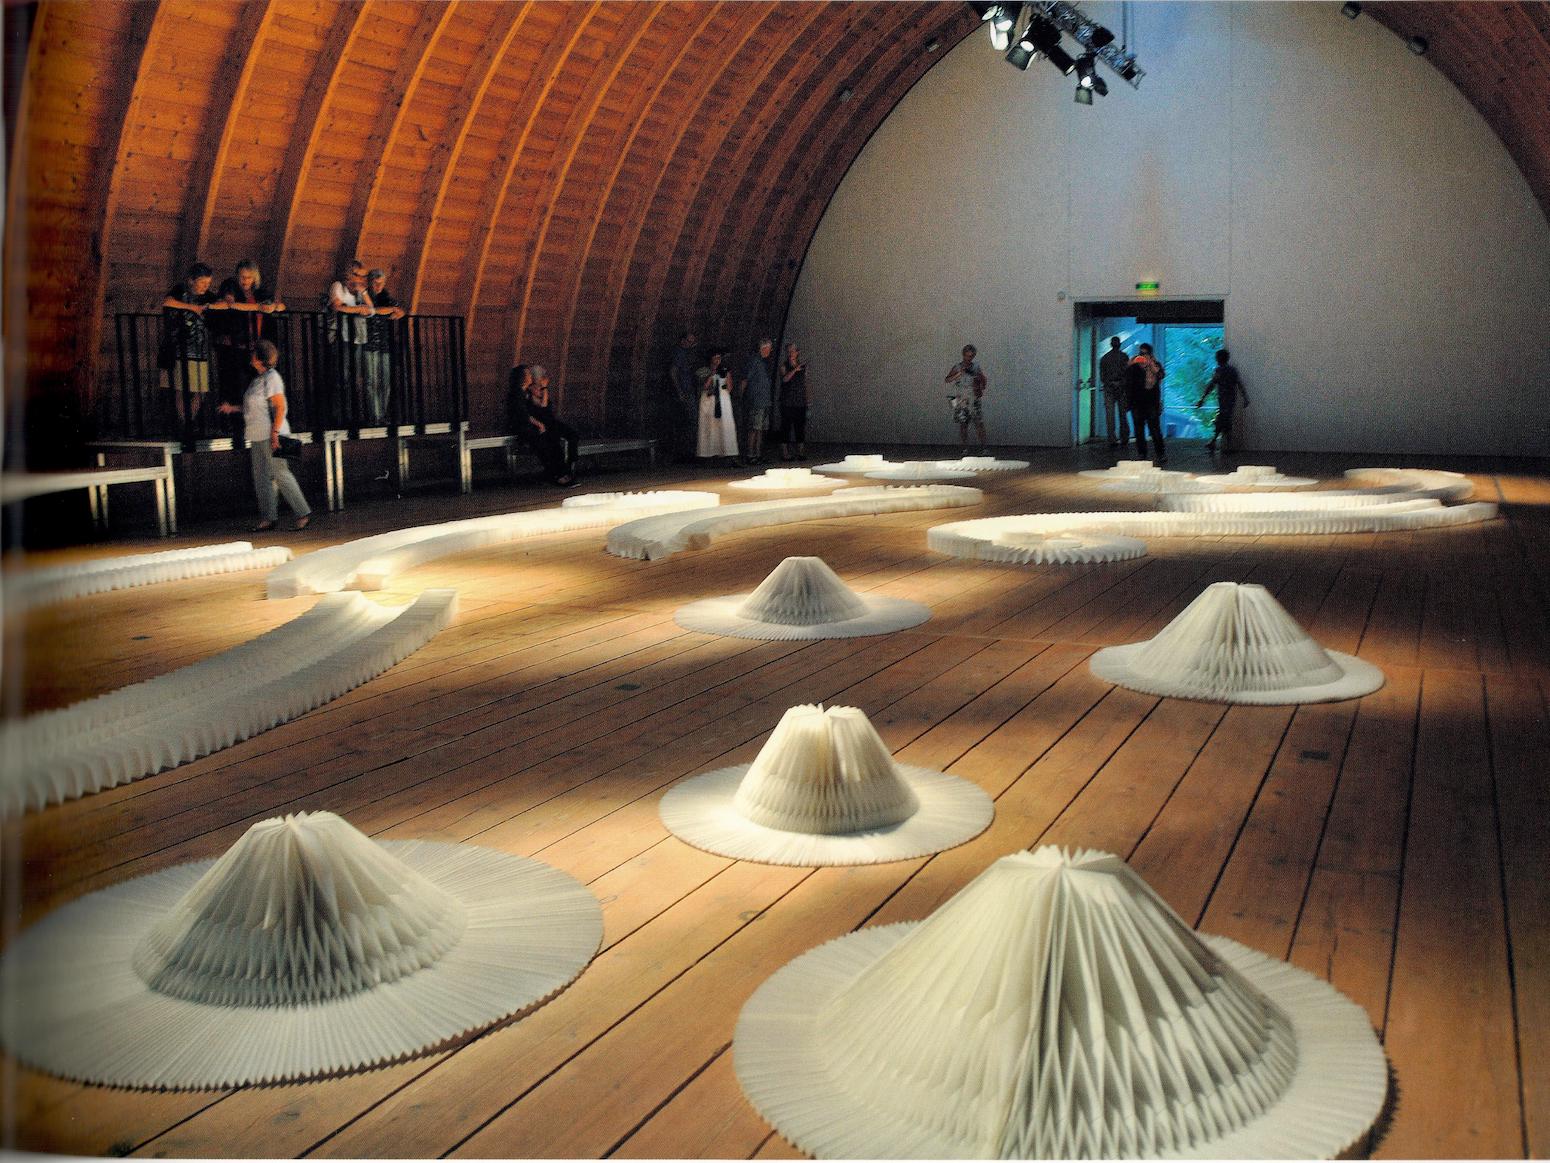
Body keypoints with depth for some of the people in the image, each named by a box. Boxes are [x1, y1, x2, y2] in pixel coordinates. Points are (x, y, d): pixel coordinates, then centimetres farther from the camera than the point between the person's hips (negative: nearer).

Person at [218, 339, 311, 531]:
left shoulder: (271, 378, -11)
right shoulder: (258, 379, 17)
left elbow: (280, 407, -17)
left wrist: (275, 433, -23)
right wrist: (233, 408, 20)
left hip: (271, 436, -10)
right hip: (258, 436, 10)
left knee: (280, 474, -8)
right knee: (261, 477, 8)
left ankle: (303, 513, -2)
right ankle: (268, 518, 12)